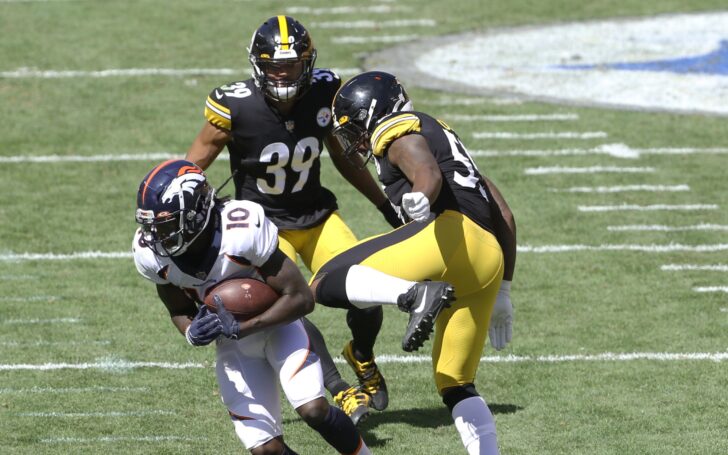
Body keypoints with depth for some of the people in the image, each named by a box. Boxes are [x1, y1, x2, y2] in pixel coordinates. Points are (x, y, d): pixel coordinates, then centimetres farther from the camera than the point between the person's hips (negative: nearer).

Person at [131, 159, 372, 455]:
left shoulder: (243, 231, -33)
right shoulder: (151, 254, -18)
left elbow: (300, 298, -25)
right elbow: (179, 311, 1)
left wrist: (239, 328, -34)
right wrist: (192, 333, -23)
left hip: (276, 323, -4)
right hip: (233, 344, 4)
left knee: (314, 410, -26)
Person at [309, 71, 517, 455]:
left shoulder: (396, 132, 9)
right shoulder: (440, 135, 36)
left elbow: (429, 172, -15)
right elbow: (504, 216, 34)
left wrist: (420, 199, -36)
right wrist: (502, 292, 36)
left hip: (452, 232, -9)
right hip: (490, 259, 9)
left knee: (325, 284, -11)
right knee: (455, 385, 16)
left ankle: (416, 295, -33)